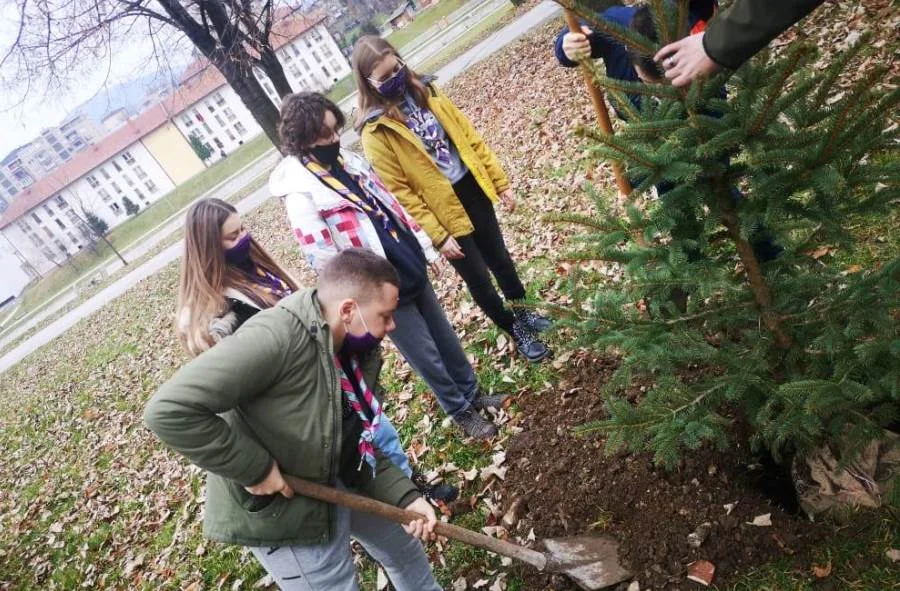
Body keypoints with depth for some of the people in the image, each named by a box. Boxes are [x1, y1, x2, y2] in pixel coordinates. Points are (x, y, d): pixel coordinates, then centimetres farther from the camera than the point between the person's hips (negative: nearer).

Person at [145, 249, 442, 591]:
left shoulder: (360, 351, -7)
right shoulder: (275, 338, -35)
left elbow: (363, 442, 3)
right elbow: (168, 410, -37)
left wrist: (405, 496, -9)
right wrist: (254, 469, -31)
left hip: (340, 482, 8)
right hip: (280, 512, -8)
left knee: (403, 545, 26)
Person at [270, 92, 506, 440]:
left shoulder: (349, 160, 3)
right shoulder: (300, 193, -21)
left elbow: (392, 204, 10)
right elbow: (324, 259, -22)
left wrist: (426, 249, 12)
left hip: (412, 268, 7)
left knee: (445, 336, 21)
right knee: (427, 356, 10)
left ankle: (472, 392, 44)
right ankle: (461, 411, 34)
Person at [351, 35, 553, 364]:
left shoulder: (425, 91, 1)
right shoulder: (376, 131, -16)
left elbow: (469, 136, 6)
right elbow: (399, 192, -15)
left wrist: (499, 181, 6)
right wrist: (437, 236, -16)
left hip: (473, 189, 5)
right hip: (443, 211, -5)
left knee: (499, 258, 20)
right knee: (479, 278, 9)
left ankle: (522, 311, 46)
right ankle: (516, 331, 32)